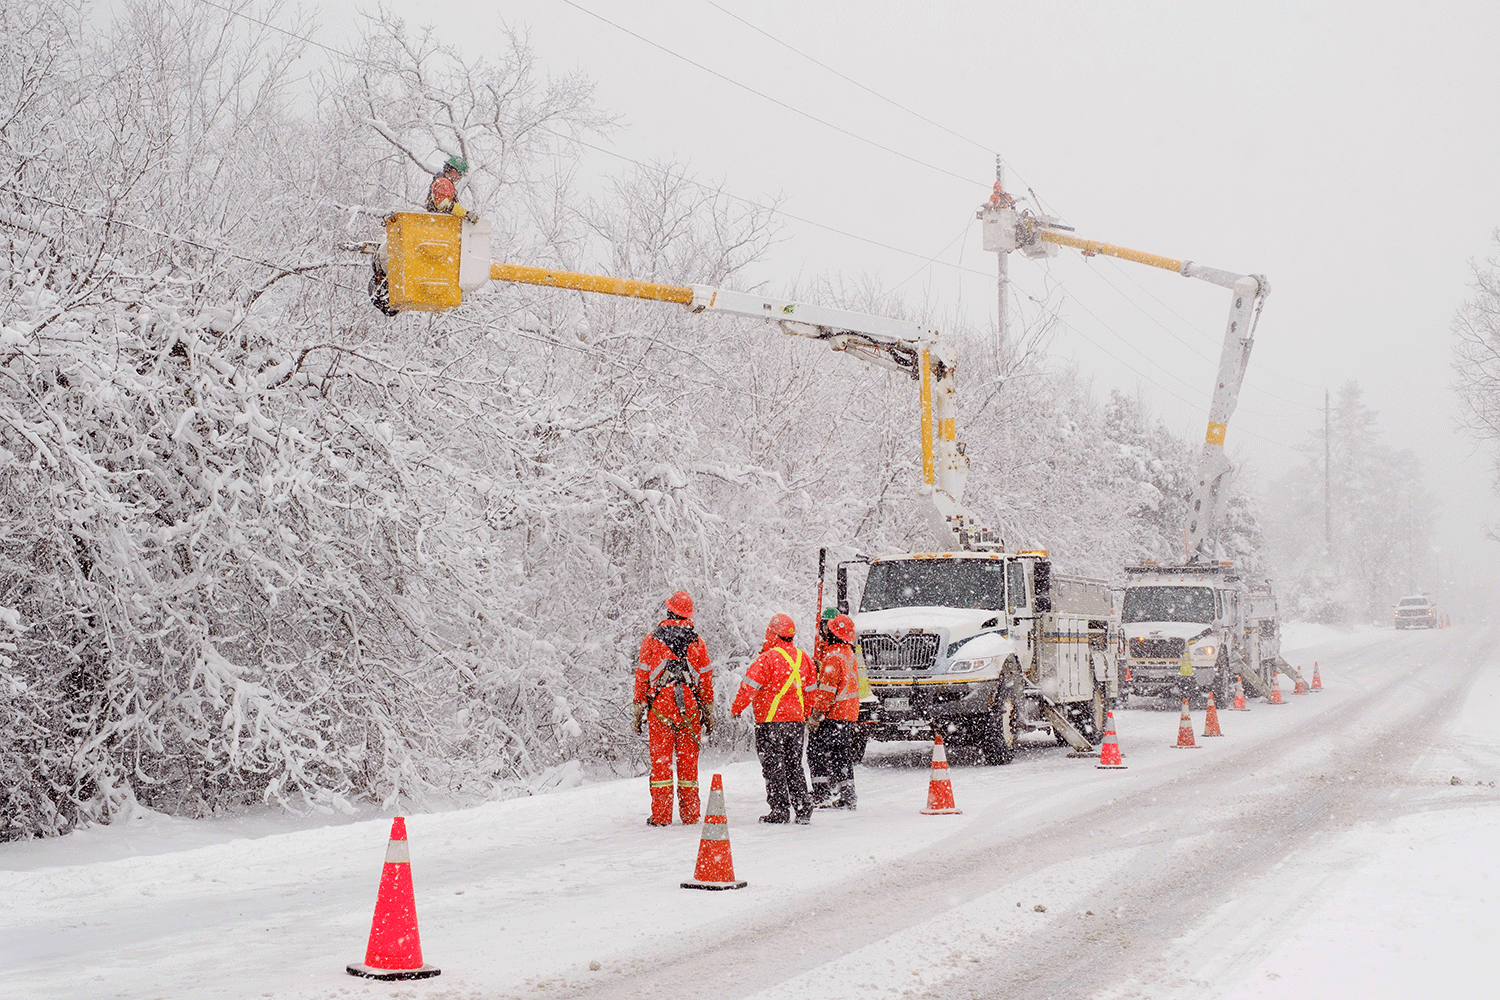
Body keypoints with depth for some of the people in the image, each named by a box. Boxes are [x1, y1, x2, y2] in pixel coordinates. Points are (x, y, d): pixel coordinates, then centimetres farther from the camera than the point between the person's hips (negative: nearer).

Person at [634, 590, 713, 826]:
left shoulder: (652, 639, 1)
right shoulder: (697, 642, 5)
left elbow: (642, 676, 3)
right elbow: (706, 679, 8)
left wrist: (638, 711, 9)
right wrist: (708, 712, 15)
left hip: (660, 707, -1)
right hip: (690, 709, 1)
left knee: (661, 761, 1)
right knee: (688, 761, 7)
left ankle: (661, 815, -1)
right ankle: (690, 813, 9)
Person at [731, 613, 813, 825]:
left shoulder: (768, 658, -14)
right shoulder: (803, 658, 8)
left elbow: (750, 687, -14)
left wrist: (736, 709, -2)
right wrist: (807, 715, 27)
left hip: (771, 721, -6)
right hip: (796, 720, 6)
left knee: (773, 767, 0)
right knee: (794, 766, 14)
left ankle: (780, 810, -2)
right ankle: (803, 809, 12)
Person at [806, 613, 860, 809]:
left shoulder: (833, 656, -17)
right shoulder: (849, 653, 12)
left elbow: (828, 689, -21)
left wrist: (815, 715, -19)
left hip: (832, 714, -9)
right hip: (849, 714, 9)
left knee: (816, 753, -2)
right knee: (842, 755, 13)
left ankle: (822, 795, -6)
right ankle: (847, 797, 13)